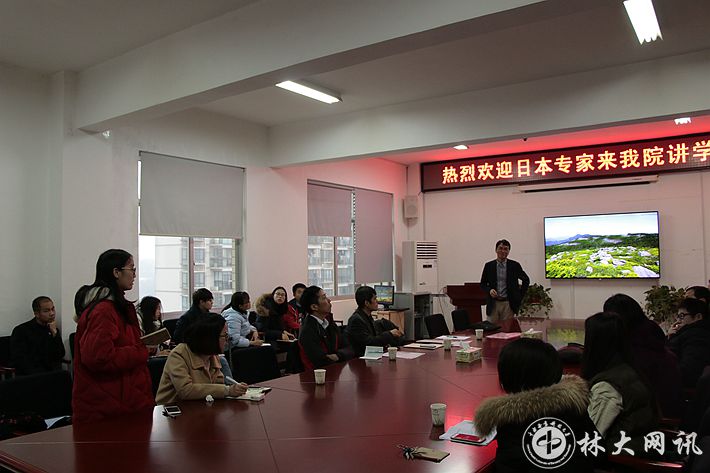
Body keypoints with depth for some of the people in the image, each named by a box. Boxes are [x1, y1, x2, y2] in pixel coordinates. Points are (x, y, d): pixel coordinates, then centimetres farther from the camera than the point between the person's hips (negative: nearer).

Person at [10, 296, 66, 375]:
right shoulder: (20, 331, -2)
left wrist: (54, 332, -7)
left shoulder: (54, 330, 11)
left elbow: (60, 356, 2)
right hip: (31, 377, -4)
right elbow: (19, 360, -10)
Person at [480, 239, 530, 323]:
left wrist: (520, 296, 7)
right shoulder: (489, 266, 4)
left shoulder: (515, 265, 1)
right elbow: (483, 284, 10)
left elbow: (526, 280, 13)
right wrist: (489, 290, -10)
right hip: (493, 303, 1)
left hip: (508, 304, -1)